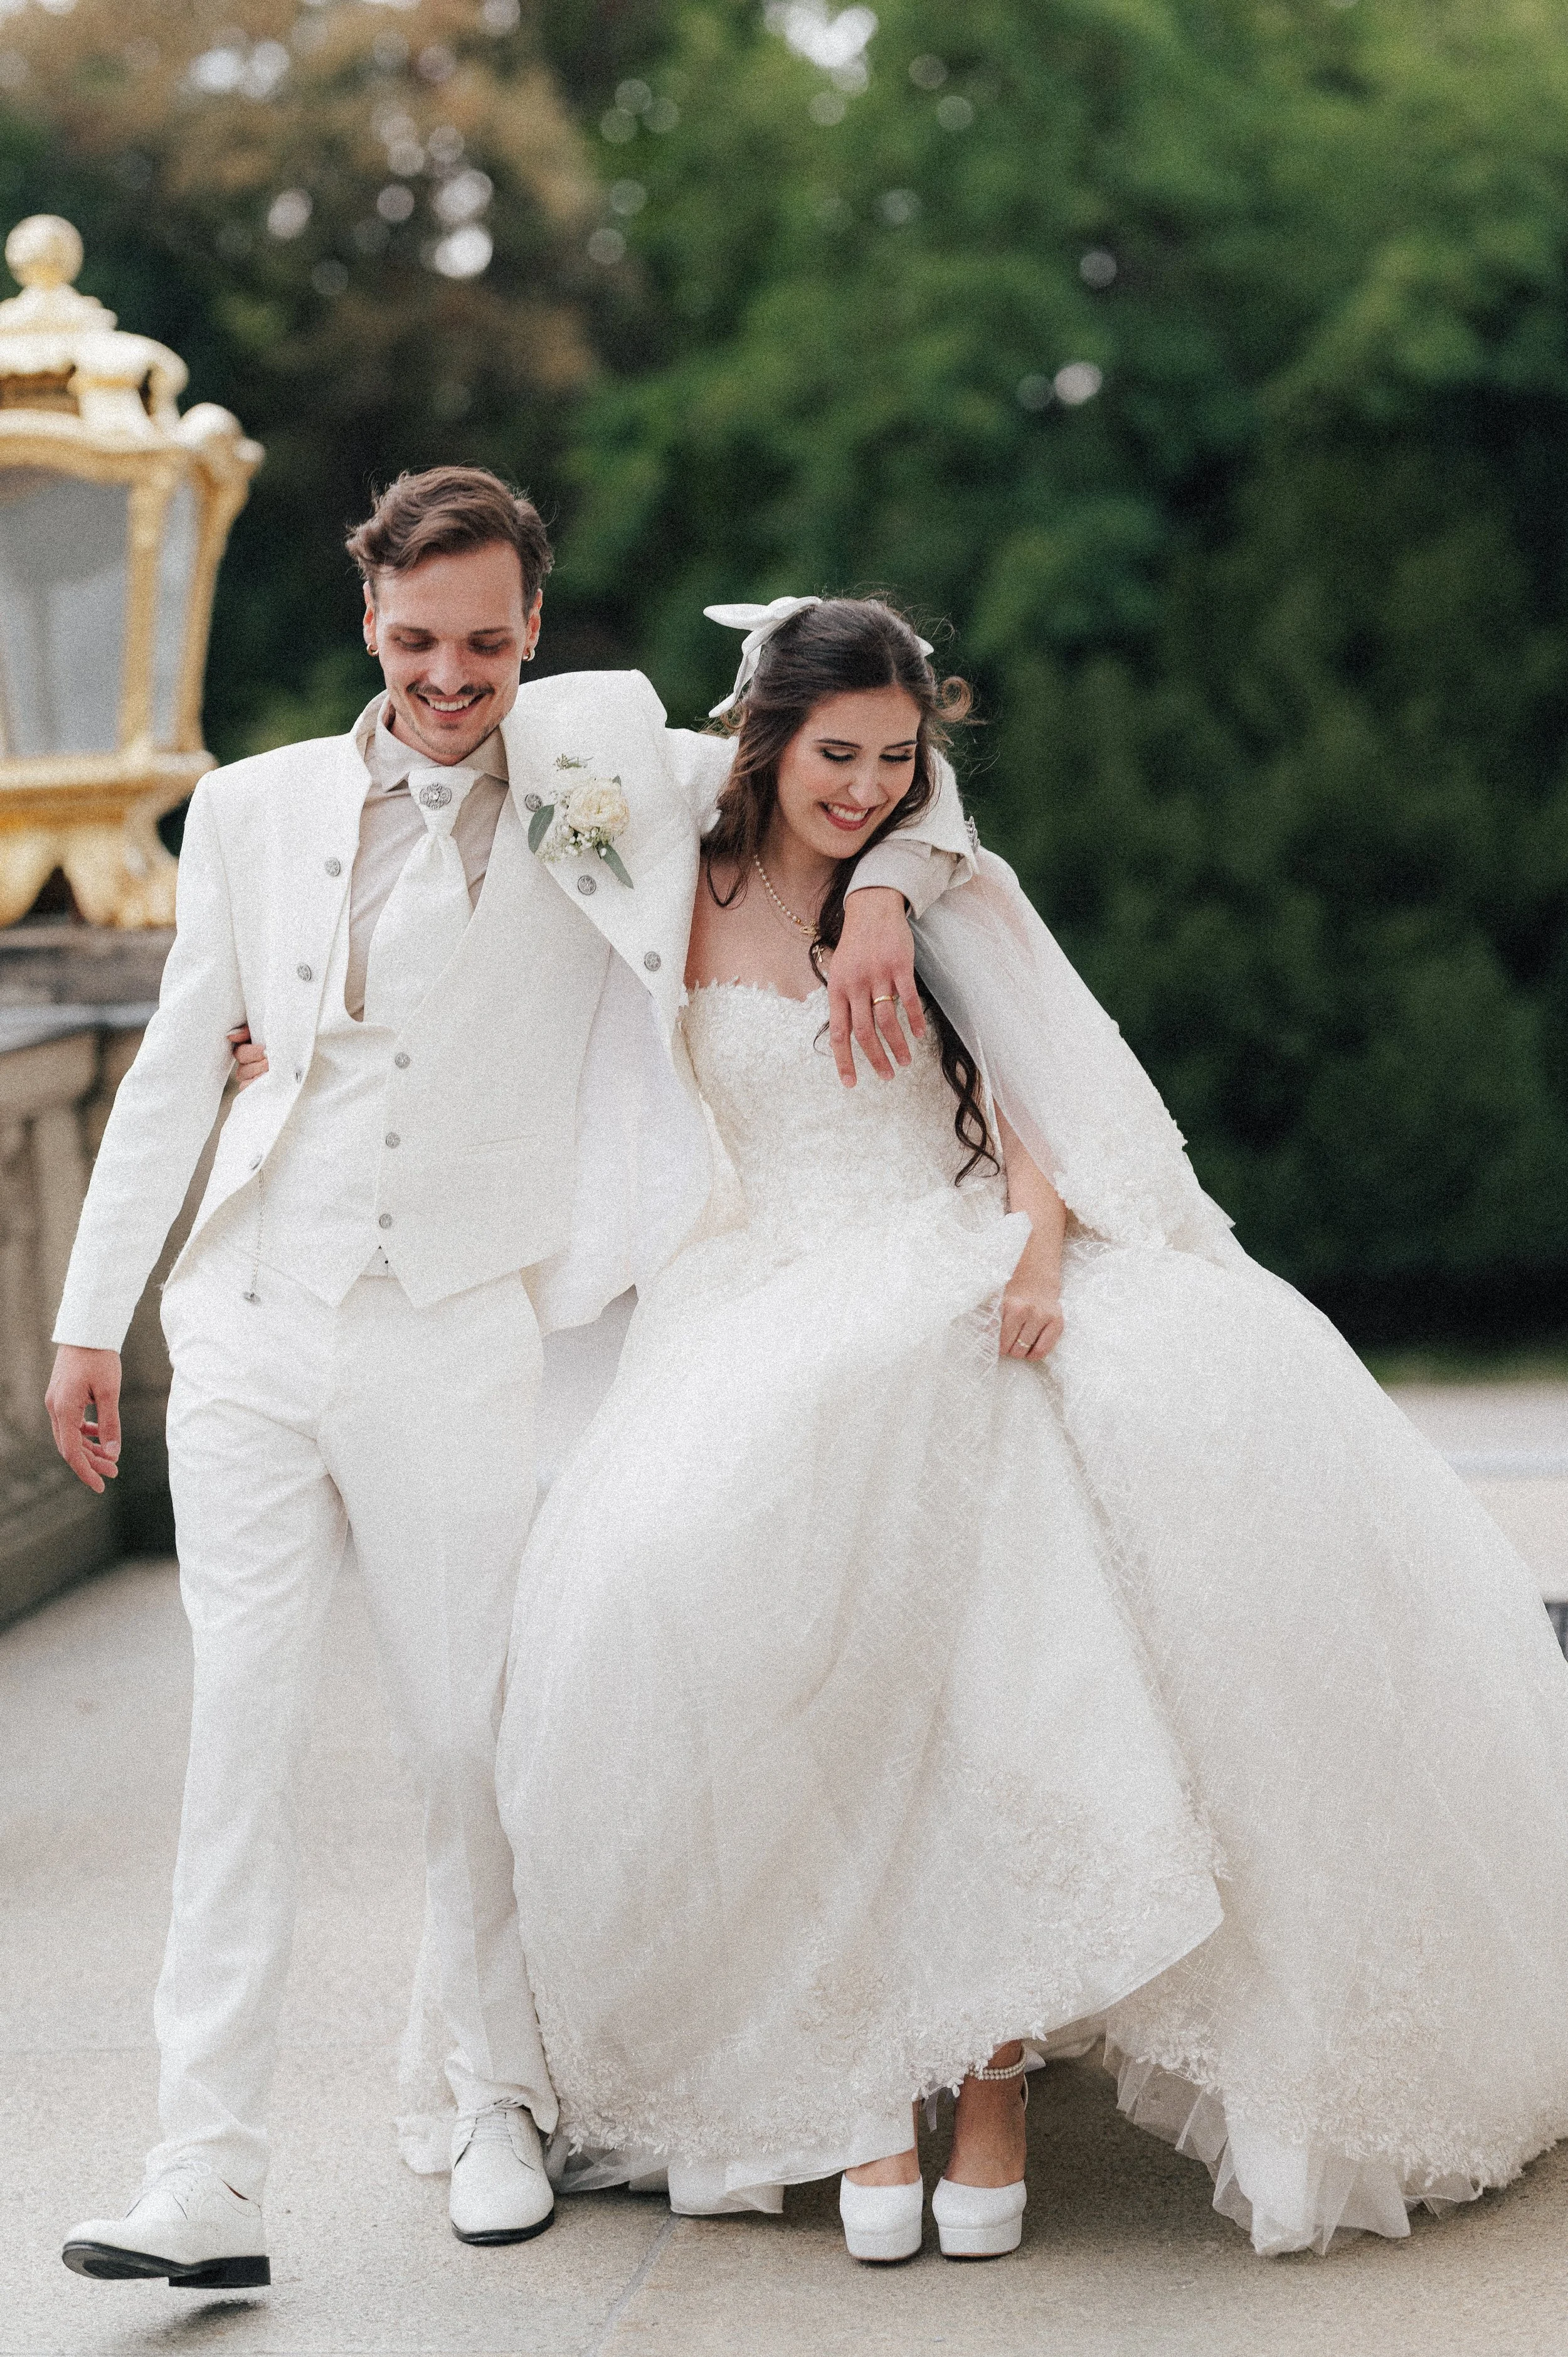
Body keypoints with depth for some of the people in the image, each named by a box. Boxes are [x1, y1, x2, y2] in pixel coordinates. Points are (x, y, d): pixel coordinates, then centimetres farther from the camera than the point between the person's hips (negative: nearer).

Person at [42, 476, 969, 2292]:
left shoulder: (603, 773, 3)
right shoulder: (254, 807, 10)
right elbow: (174, 1069, 14)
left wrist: (881, 891, -11)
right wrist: (90, 1319, 12)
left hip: (448, 1335, -2)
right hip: (249, 1324, 2)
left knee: (466, 1737, 5)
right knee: (239, 1722, -4)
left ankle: (502, 2105, 25)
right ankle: (207, 2177, -5)